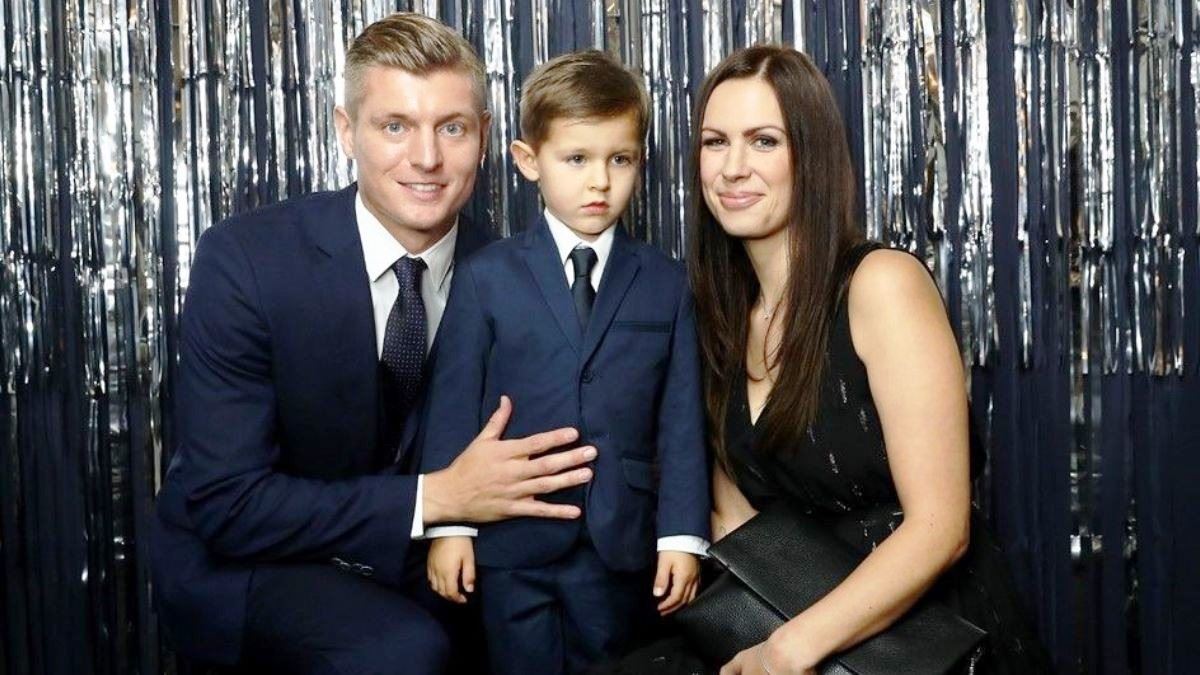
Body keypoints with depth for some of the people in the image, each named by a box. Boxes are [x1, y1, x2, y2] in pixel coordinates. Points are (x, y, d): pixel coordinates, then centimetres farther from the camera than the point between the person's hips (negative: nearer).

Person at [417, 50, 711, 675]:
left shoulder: (667, 284, 4)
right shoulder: (485, 276, 0)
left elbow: (681, 418, 2)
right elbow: (453, 406, -1)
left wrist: (683, 533, -2)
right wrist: (448, 526, -4)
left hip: (621, 547, 2)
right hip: (512, 541, -1)